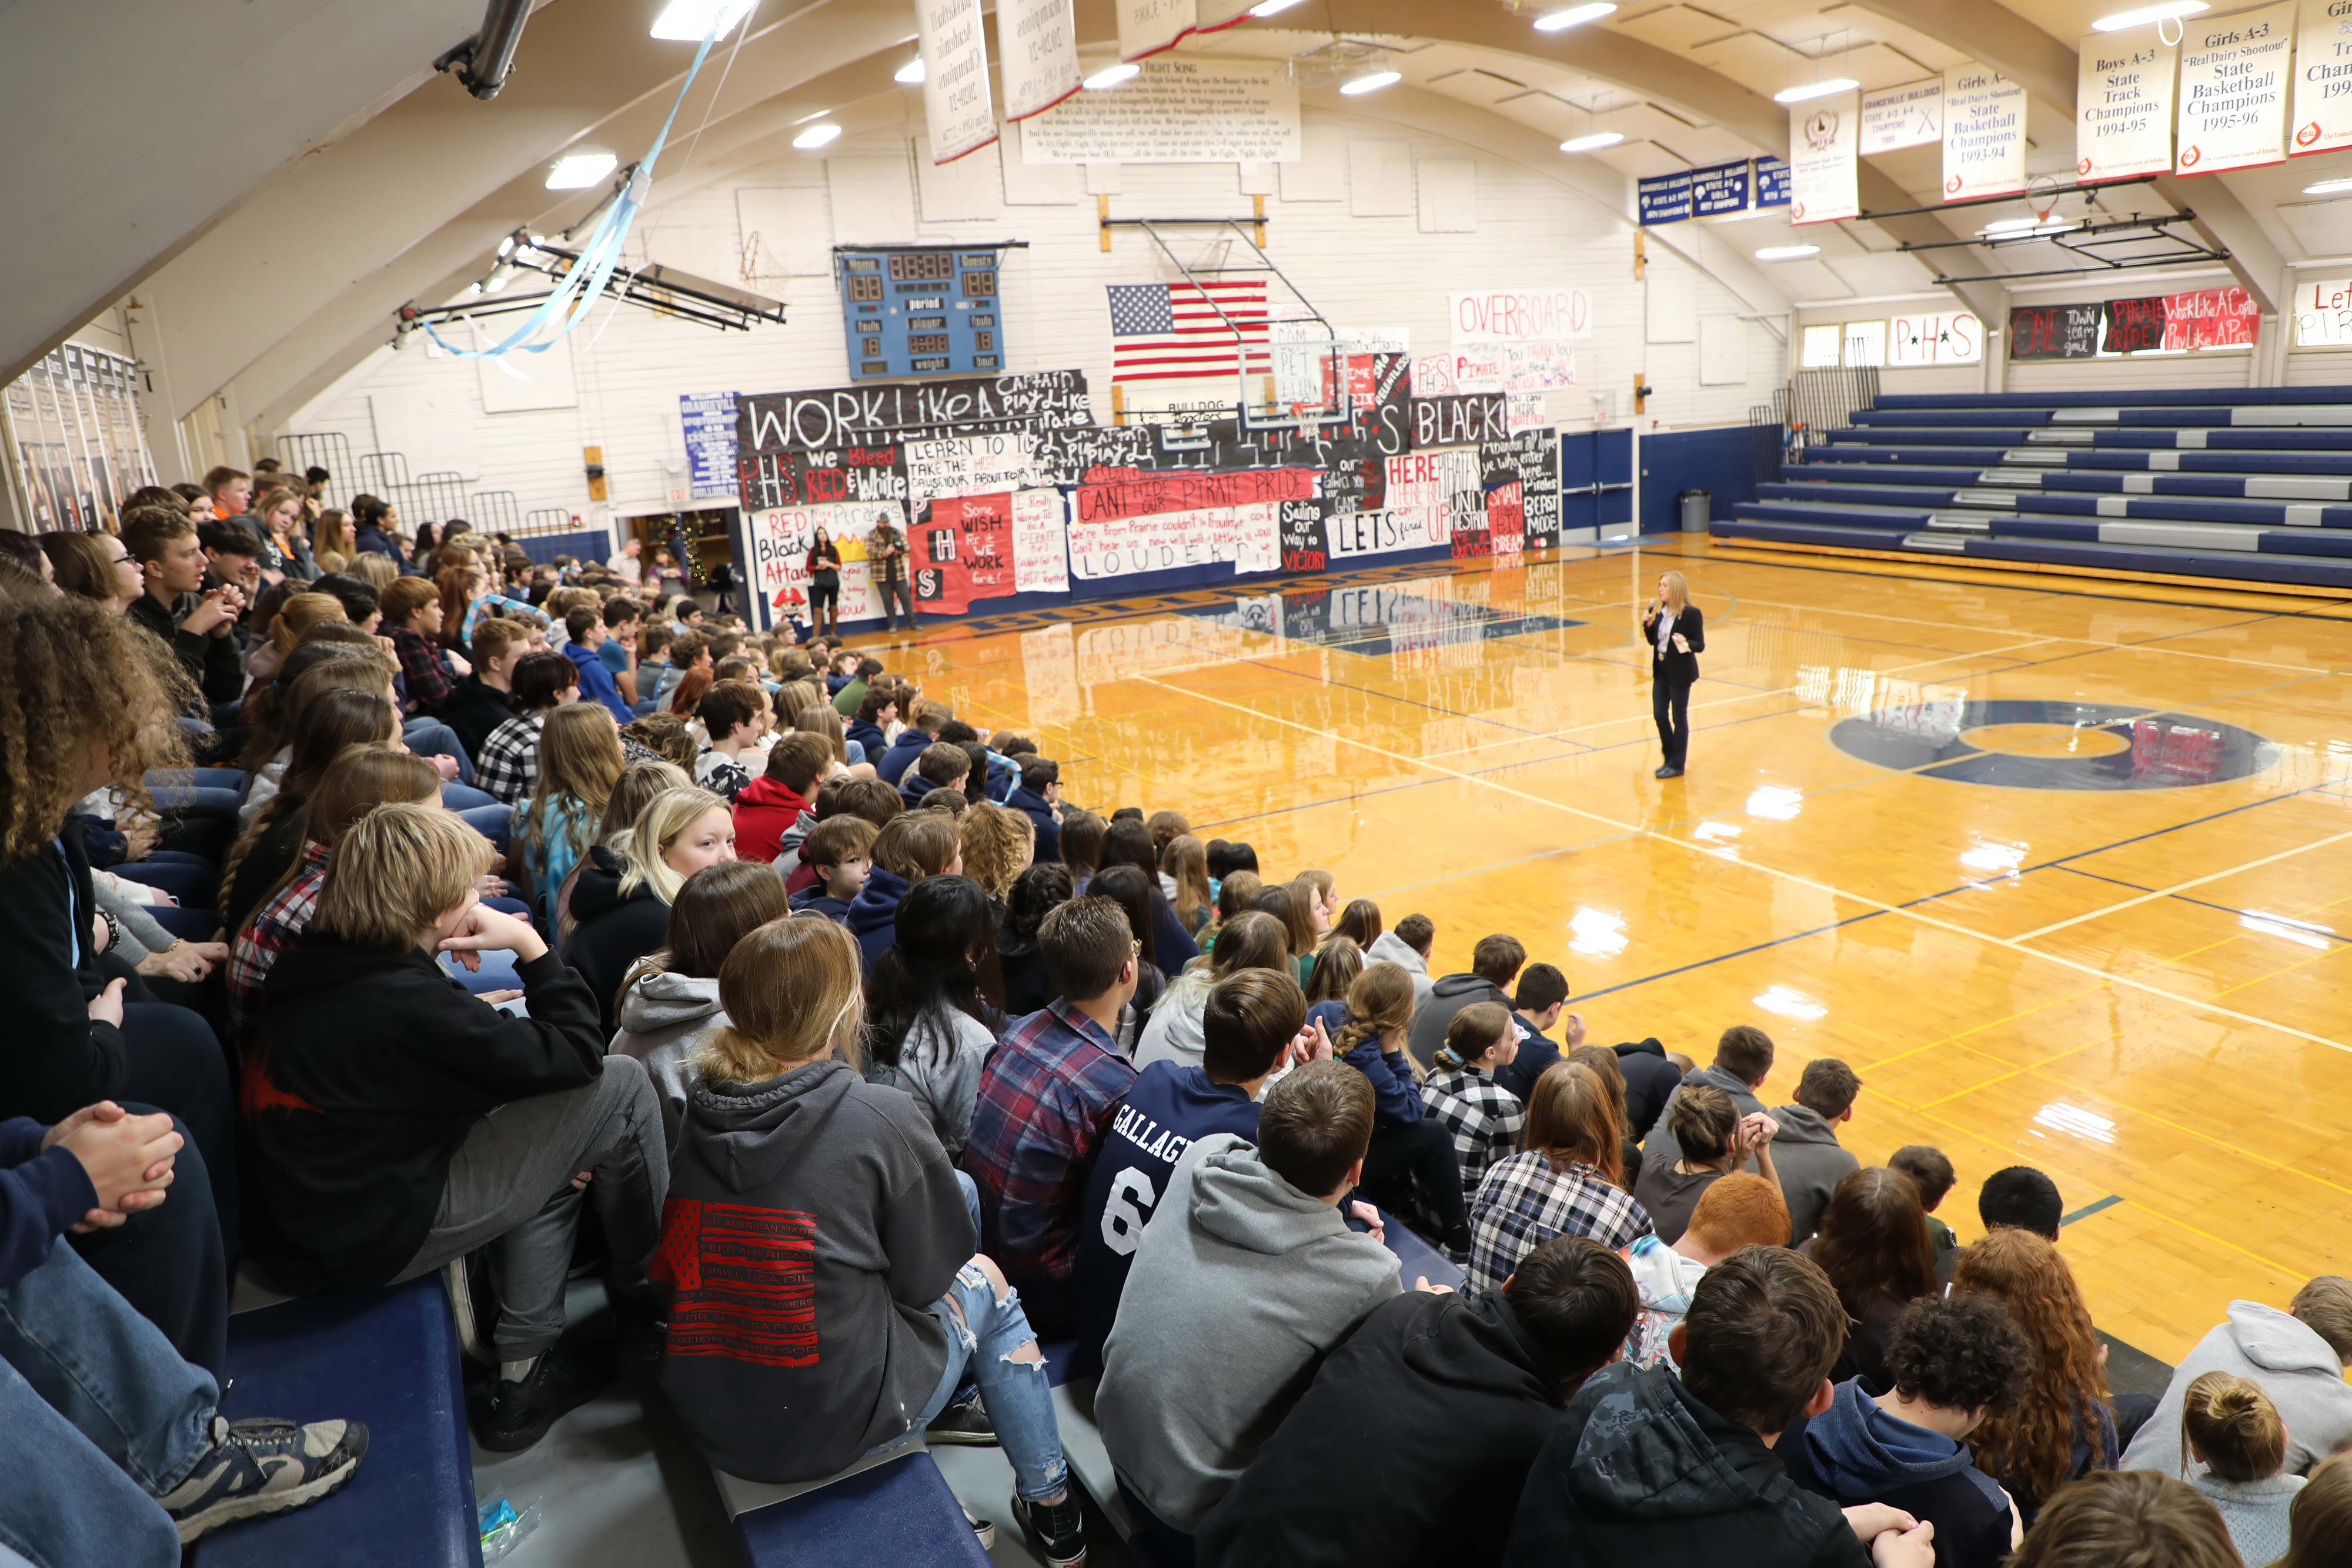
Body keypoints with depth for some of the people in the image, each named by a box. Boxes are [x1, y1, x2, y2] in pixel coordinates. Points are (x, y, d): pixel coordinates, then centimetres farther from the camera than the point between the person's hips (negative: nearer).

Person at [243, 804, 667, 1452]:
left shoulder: (307, 971, 3)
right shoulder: (408, 1003, -25)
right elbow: (579, 1053, -18)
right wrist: (530, 944, -11)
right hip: (371, 1240, -9)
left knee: (559, 1141, 23)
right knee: (621, 1086, -7)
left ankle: (525, 1370, 20)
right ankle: (653, 1296, 15)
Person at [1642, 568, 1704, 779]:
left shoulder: (1691, 613, -14)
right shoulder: (1657, 610, 3)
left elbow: (1700, 646, -13)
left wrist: (1686, 643, -33)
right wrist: (1647, 623, -6)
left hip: (1680, 673, -6)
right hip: (1661, 670, 6)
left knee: (1679, 717, 4)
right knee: (1659, 714, 8)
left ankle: (1677, 765, 14)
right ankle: (1669, 758, 27)